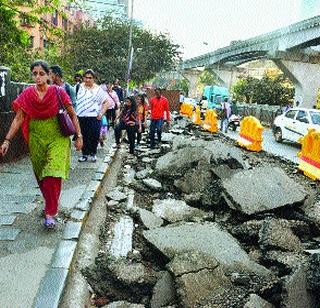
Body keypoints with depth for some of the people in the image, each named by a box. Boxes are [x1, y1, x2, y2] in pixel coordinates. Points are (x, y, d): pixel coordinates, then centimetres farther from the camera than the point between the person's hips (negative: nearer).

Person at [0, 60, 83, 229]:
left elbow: (73, 115, -2)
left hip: (57, 139, -3)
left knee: (53, 175, -11)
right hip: (36, 140, 3)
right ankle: (51, 204, 35)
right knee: (41, 176, 13)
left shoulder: (58, 92, -9)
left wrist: (79, 136, -5)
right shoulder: (27, 94, -4)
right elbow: (18, 119, -4)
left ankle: (50, 212, 1)